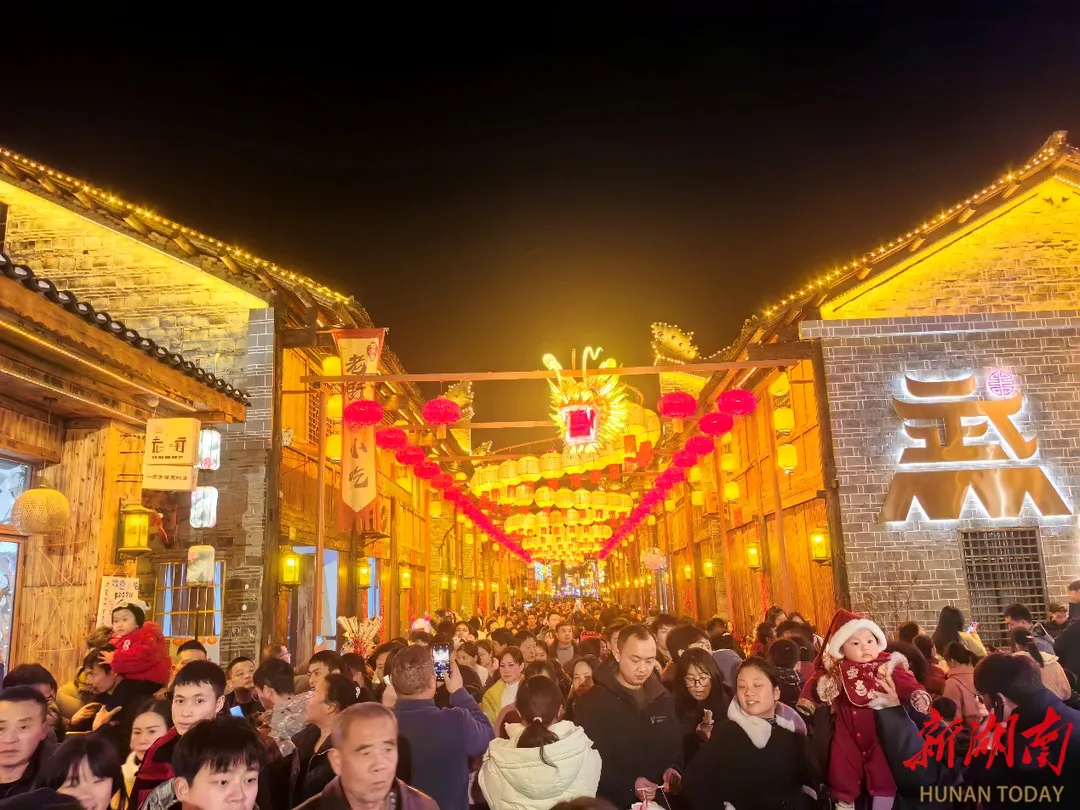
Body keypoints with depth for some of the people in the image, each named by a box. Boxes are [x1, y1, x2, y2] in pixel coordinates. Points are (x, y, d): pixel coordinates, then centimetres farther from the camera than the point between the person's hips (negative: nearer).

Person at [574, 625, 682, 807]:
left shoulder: (663, 698, 4)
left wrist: (673, 769, -4)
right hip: (614, 802, -5)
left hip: (661, 799, 5)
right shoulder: (592, 703, -14)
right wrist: (629, 785, -27)